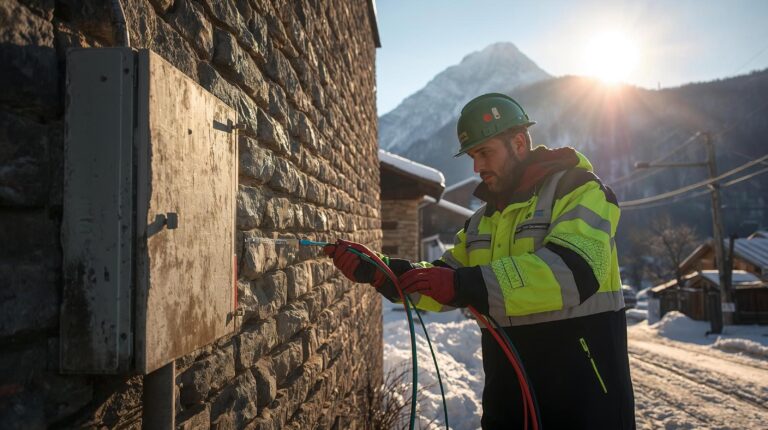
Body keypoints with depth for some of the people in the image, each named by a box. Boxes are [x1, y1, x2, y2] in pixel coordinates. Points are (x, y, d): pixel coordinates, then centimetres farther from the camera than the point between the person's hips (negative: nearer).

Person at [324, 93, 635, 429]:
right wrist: (375, 271, -5)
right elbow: (444, 288, 10)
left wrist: (465, 284, -34)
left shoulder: (579, 191, -9)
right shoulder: (484, 219, 12)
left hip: (580, 380, -6)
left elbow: (573, 271, -27)